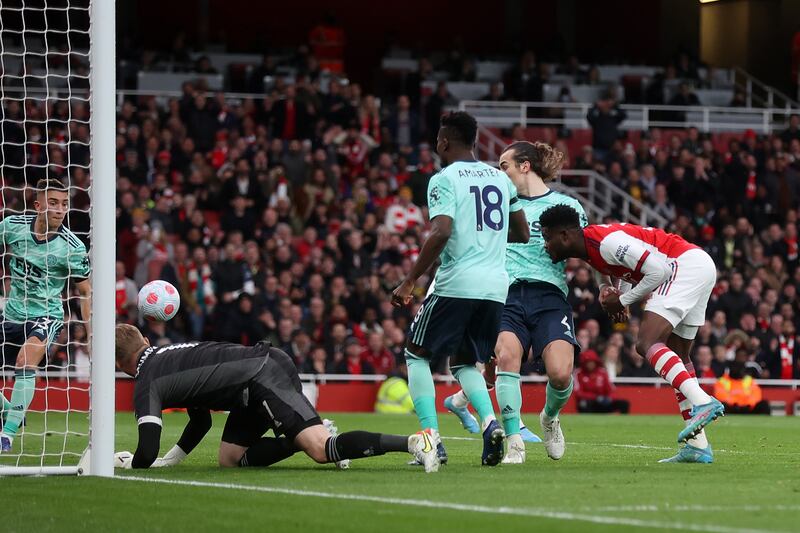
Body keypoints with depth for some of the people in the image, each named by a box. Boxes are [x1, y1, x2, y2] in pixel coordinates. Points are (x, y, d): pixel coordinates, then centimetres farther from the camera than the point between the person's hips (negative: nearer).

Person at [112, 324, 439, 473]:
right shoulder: (167, 353, 27)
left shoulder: (146, 385, 0)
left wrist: (132, 463, 14)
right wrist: (169, 460, 28)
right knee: (230, 458, 14)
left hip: (263, 378, -9)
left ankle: (414, 442, -31)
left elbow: (147, 454, -8)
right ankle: (304, 439, 5)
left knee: (319, 449, -20)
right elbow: (201, 422, 33)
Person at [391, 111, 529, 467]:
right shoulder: (501, 179, 14)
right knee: (464, 363, 21)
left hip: (456, 284, -6)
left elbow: (440, 234, -18)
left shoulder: (444, 180, -6)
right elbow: (522, 234, 20)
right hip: (497, 287, 6)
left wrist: (408, 283, -14)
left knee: (417, 354, 12)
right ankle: (489, 422, -7)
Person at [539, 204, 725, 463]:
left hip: (686, 264, -11)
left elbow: (659, 269, -20)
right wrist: (613, 292, 5)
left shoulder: (606, 241, -19)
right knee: (677, 357, 12)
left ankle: (703, 402, -33)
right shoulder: (589, 247, 12)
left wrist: (623, 300, -9)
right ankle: (698, 446, 9)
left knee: (647, 343, -20)